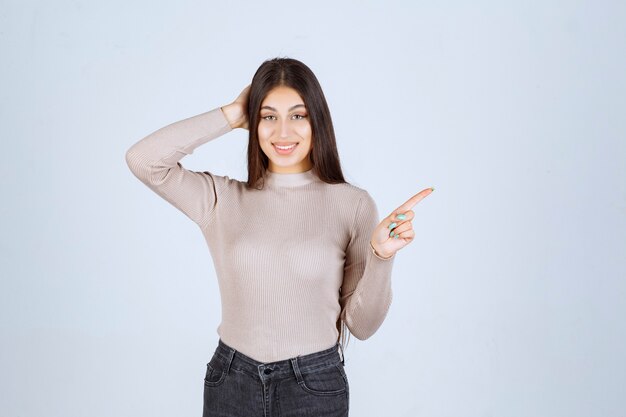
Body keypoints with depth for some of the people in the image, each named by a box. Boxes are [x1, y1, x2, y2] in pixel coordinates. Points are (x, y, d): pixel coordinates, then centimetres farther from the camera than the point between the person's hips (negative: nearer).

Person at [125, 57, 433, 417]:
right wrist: (232, 115, -8)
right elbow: (143, 160, -12)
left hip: (315, 386, -1)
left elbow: (361, 324, -2)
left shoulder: (353, 204, -6)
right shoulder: (224, 199, -1)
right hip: (231, 384, 2)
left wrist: (381, 255, -21)